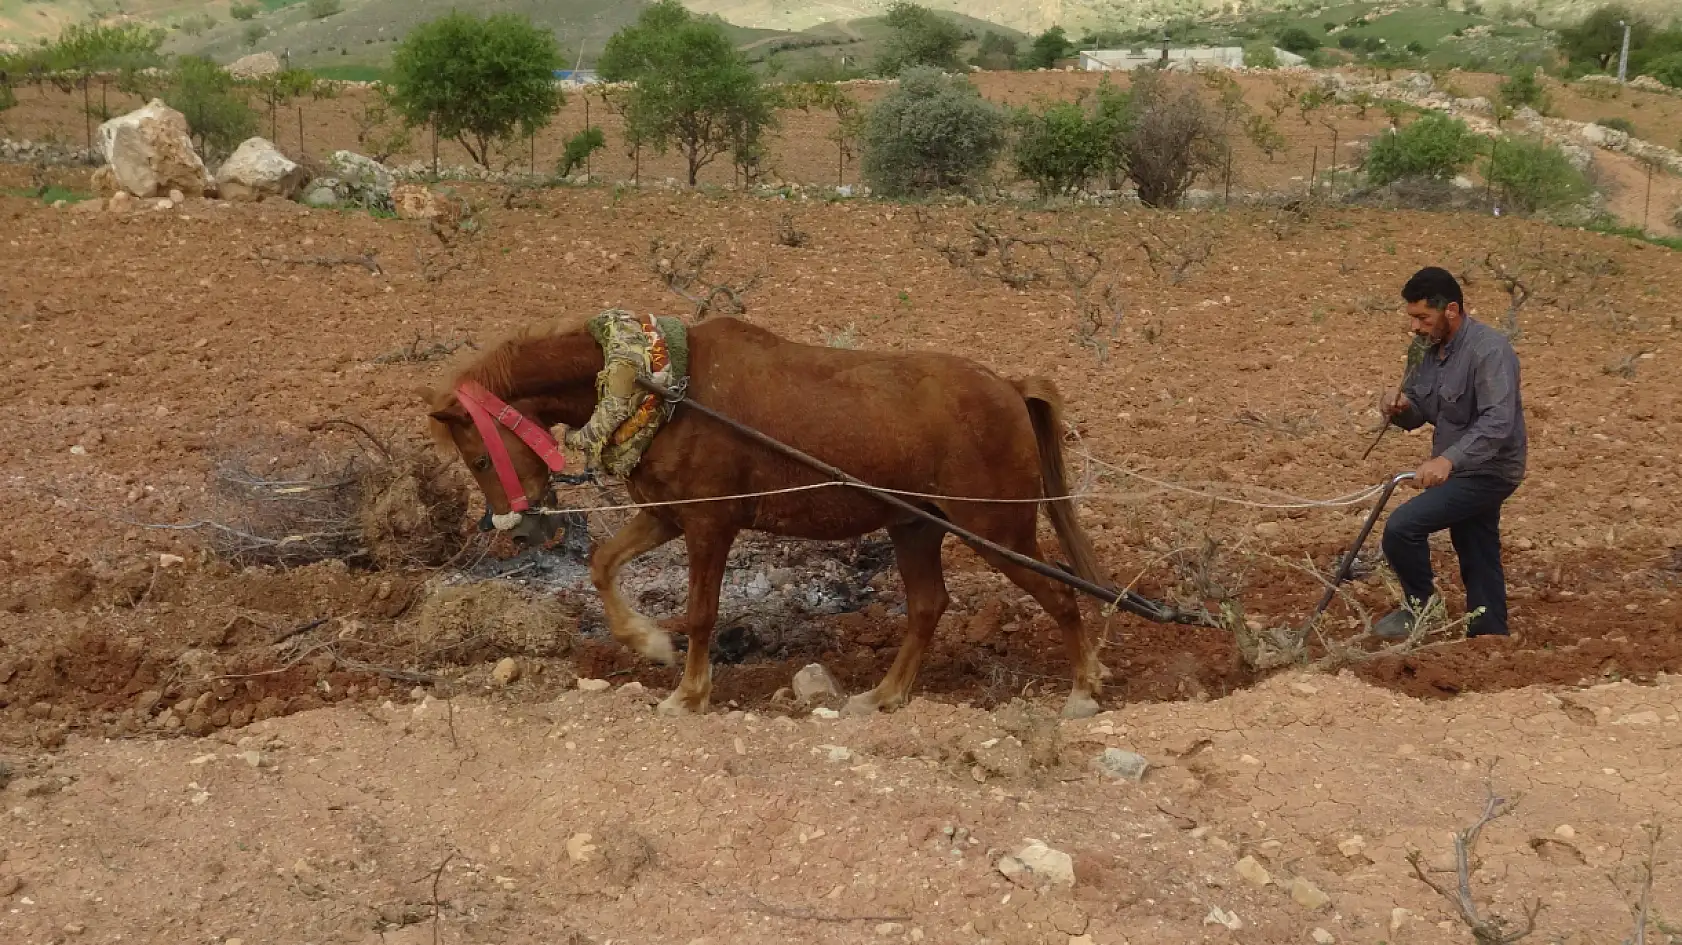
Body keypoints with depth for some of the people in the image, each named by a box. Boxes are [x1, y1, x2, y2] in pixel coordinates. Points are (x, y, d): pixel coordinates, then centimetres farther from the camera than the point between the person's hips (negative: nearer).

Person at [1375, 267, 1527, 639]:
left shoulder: (1490, 350, -24)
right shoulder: (1431, 350, 3)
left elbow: (1497, 423, -34)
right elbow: (1418, 413, 11)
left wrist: (1448, 460, -46)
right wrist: (1401, 408, -13)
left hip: (1488, 472, -9)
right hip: (1460, 469, 9)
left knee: (1402, 526, -19)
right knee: (1478, 561, 16)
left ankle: (1419, 605, 2)